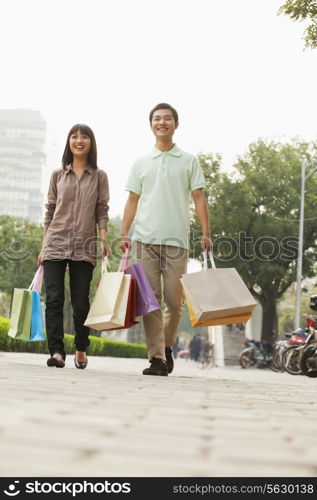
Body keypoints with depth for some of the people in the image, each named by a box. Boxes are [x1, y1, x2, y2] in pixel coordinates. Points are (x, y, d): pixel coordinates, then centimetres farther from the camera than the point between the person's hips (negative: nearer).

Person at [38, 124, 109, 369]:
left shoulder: (99, 176, 10)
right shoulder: (58, 175, 12)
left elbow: (102, 211, 5)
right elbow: (50, 211, 13)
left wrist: (103, 239, -9)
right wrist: (43, 246, 10)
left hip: (84, 247, -1)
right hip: (56, 243, 1)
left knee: (81, 302, 2)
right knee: (54, 299, -9)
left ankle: (81, 350, 18)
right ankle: (56, 351, -11)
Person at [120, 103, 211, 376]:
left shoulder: (189, 161, 10)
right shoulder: (141, 163, 14)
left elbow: (199, 198, 7)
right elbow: (132, 200, 14)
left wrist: (206, 233, -2)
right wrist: (124, 234, 5)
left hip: (176, 240, -1)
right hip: (146, 239, 1)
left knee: (174, 300, -1)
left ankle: (167, 346, 23)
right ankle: (156, 358, 0)